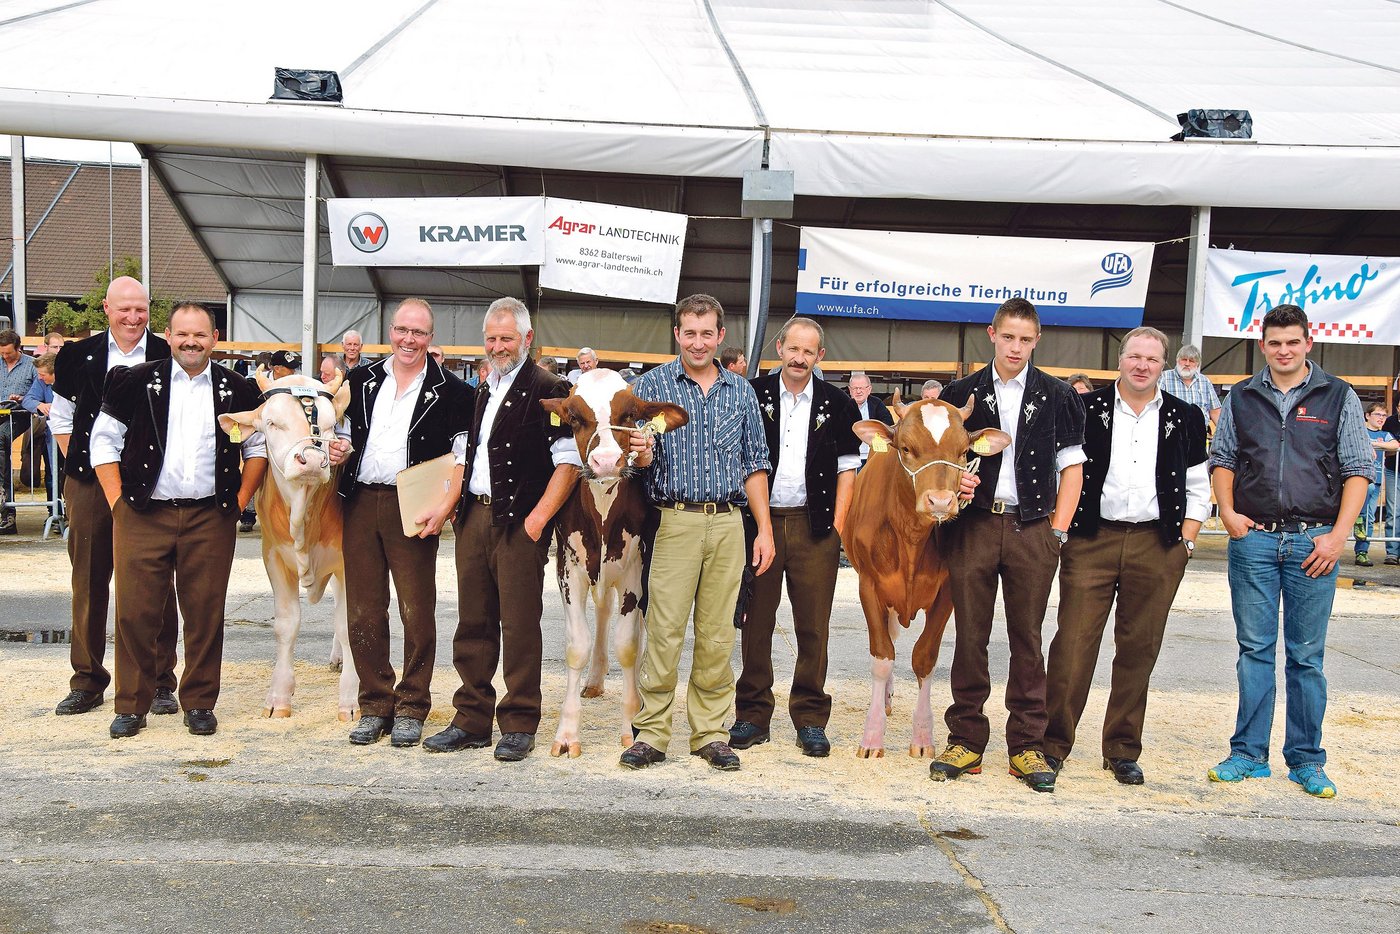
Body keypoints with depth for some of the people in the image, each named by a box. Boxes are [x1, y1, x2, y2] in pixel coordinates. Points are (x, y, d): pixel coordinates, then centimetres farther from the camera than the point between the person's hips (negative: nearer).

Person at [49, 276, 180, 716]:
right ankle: (86, 683, 20)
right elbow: (61, 418, 16)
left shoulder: (168, 358, 1)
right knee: (88, 584, 8)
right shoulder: (80, 355, 7)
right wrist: (78, 465, 6)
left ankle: (159, 683, 12)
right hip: (90, 484, 2)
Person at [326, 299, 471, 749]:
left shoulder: (449, 391, 1)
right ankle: (375, 706, 18)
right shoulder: (362, 380, 14)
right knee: (363, 611, 6)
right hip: (361, 504, 4)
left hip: (413, 509, -4)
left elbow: (461, 457, -4)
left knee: (417, 612, 0)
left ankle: (411, 708, 13)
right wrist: (339, 450, 1)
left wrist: (444, 506, -16)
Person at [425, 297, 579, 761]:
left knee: (519, 626, -1)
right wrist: (454, 506, 15)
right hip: (474, 516, 7)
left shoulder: (548, 390, -7)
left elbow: (569, 461, -13)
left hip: (519, 523, -7)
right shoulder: (483, 391, 17)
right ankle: (472, 720, 21)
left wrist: (539, 517, -17)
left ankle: (519, 725, 10)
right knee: (473, 623, 11)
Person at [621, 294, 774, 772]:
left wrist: (764, 529, 8)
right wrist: (639, 453, -23)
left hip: (728, 523, 3)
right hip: (675, 521, -2)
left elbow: (754, 463, 14)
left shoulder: (741, 391, 13)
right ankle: (651, 734, 4)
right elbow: (639, 457, 2)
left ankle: (711, 733, 15)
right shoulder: (652, 384, 5)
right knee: (664, 631, -5)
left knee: (717, 634, 5)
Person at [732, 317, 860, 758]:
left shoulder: (837, 404, 8)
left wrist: (837, 526, -1)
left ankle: (811, 719, 14)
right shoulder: (753, 395, 6)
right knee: (756, 622, 4)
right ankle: (753, 715, 15)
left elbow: (847, 469, 8)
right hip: (759, 520, 0)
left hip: (814, 525, 0)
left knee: (813, 626, 3)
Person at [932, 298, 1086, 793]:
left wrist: (1058, 529, 0)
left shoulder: (1057, 396, 7)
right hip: (973, 525, 1)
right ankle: (966, 739, 14)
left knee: (1027, 638, 5)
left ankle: (1027, 745, 13)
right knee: (969, 635, 4)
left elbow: (1072, 466, 7)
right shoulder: (962, 394, 9)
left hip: (1032, 529, 0)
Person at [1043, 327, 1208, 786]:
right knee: (1073, 644, -4)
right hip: (1091, 541, -2)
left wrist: (1184, 542, 4)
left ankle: (1123, 749, 19)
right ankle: (1054, 743, 6)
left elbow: (1197, 488, 14)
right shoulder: (1086, 409, 4)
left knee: (1139, 649, 7)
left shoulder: (1184, 418, 10)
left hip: (1157, 547, 2)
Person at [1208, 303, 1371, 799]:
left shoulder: (1339, 397, 4)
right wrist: (1227, 512, -1)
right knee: (1254, 648, 5)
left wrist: (1338, 535, -7)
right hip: (1253, 537, 1)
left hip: (1313, 540, -1)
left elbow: (1358, 470, 2)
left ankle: (1306, 760, 15)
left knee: (1307, 655, 5)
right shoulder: (1242, 398, 9)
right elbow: (1222, 459, 15)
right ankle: (1249, 753, 14)